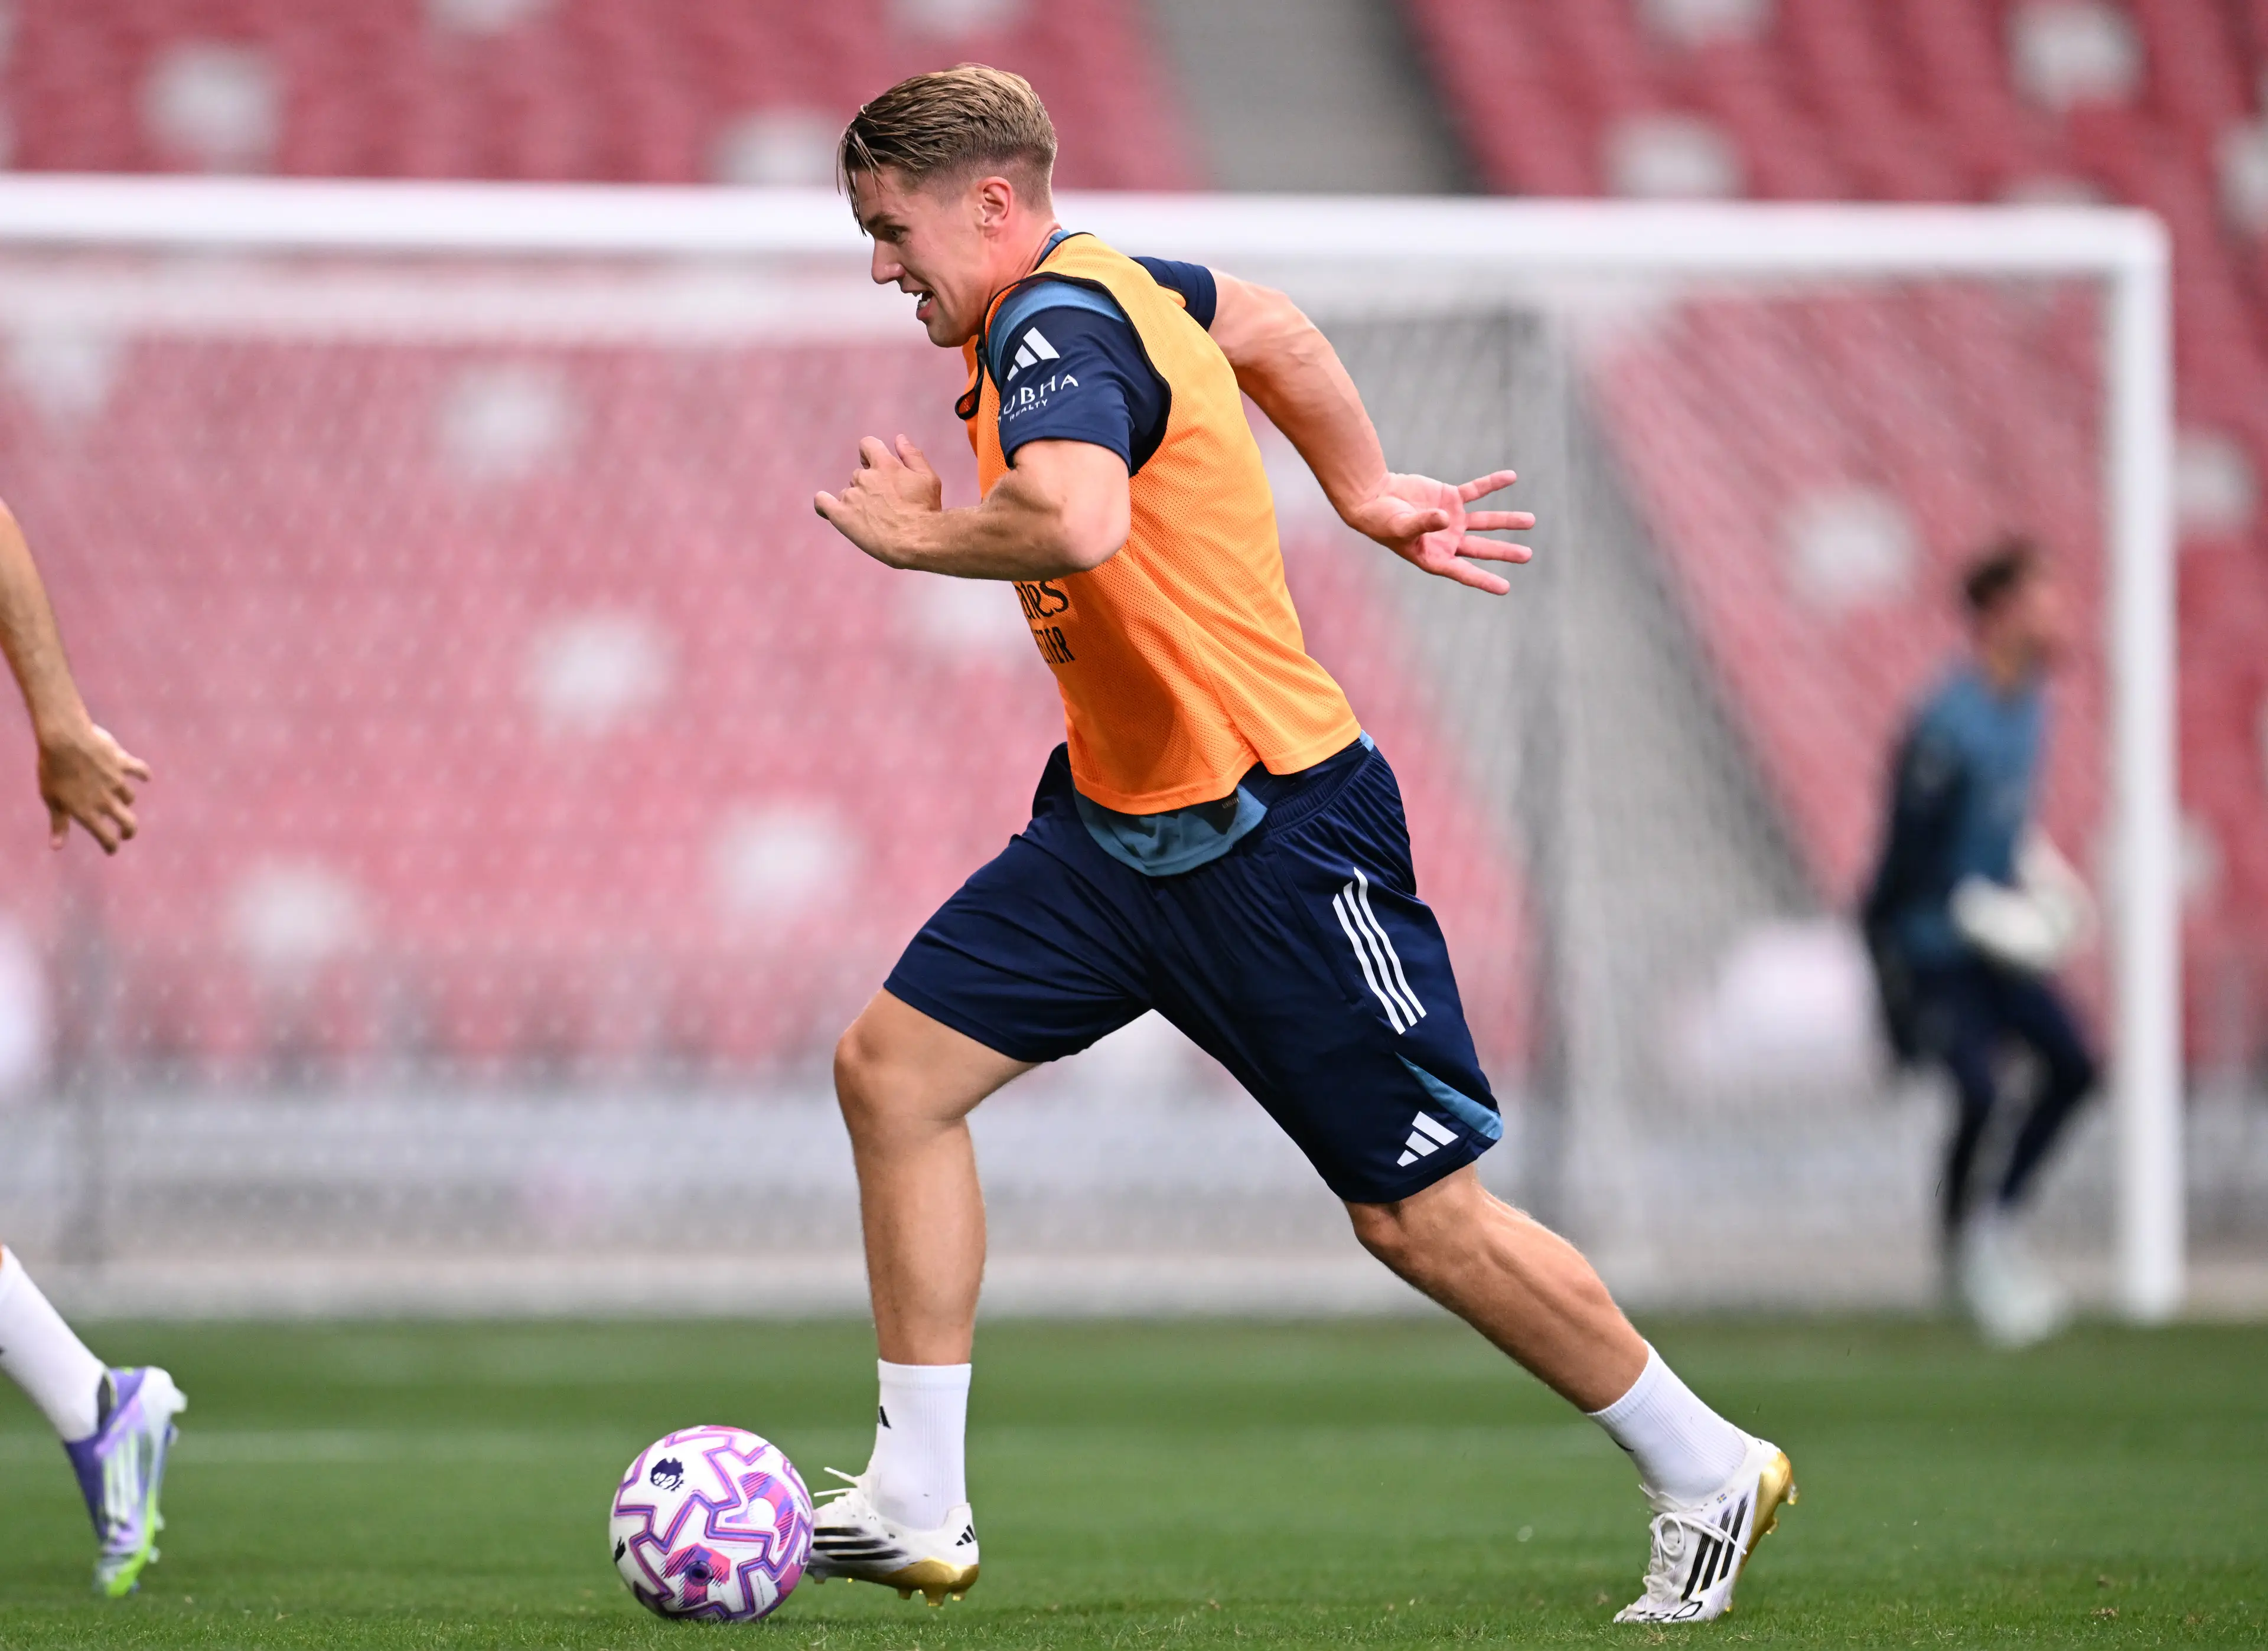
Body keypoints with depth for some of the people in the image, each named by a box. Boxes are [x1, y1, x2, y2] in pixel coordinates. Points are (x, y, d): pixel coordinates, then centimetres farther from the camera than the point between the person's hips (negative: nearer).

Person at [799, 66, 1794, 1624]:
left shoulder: (1056, 332, -22)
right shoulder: (1096, 290, 7)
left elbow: (1079, 521, -43)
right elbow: (1271, 327, 27)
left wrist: (919, 533, -25)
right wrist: (1365, 493, 34)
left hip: (1274, 837, -10)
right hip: (1119, 823, 10)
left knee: (1418, 1215, -2)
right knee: (894, 1066, 0)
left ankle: (1706, 1473, 16)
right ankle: (919, 1509, 4)